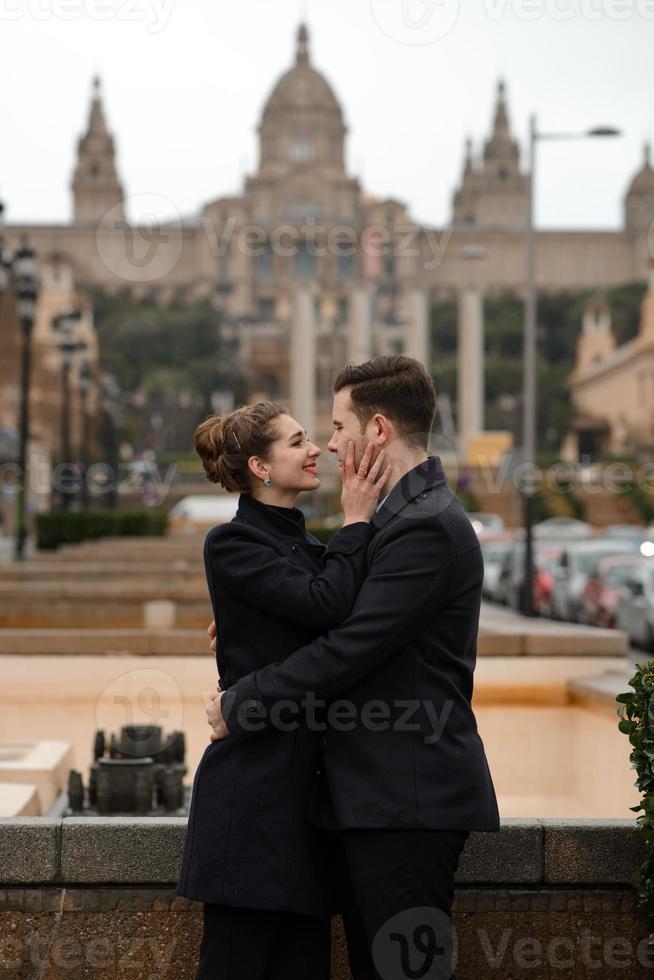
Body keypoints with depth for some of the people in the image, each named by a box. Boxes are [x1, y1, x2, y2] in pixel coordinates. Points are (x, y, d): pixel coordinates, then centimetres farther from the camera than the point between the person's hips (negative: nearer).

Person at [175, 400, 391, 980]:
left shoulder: (309, 547, 19)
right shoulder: (232, 544, -7)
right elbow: (326, 604, -20)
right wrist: (356, 521, -8)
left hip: (305, 786, 8)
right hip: (255, 791, -8)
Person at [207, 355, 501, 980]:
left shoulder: (429, 527, -17)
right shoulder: (403, 516, 17)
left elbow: (348, 650, -21)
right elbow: (350, 627, 23)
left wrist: (239, 708, -12)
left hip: (409, 800, -10)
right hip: (376, 795, 10)